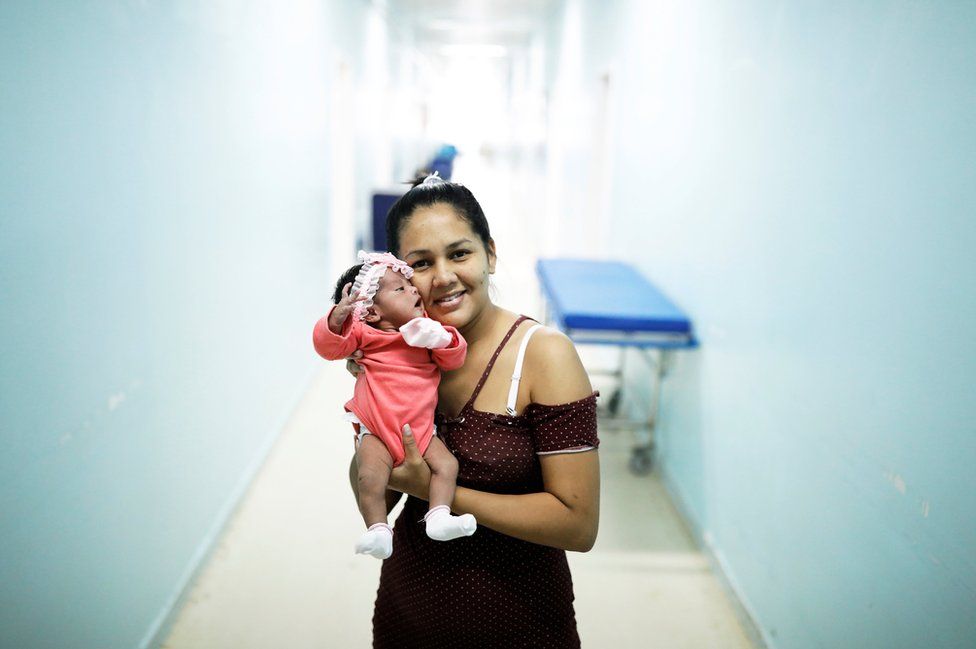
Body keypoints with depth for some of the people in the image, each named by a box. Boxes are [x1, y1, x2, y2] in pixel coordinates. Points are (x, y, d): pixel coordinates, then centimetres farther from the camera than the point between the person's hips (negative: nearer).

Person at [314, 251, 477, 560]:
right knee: (371, 476, -24)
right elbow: (329, 346, -12)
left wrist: (444, 339, -16)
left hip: (420, 430, 4)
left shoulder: (425, 330, 9)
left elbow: (453, 360, 7)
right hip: (376, 432, -4)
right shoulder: (364, 332, -3)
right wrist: (338, 317, -32)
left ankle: (438, 517, -9)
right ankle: (378, 530, -14)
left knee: (446, 464, -12)